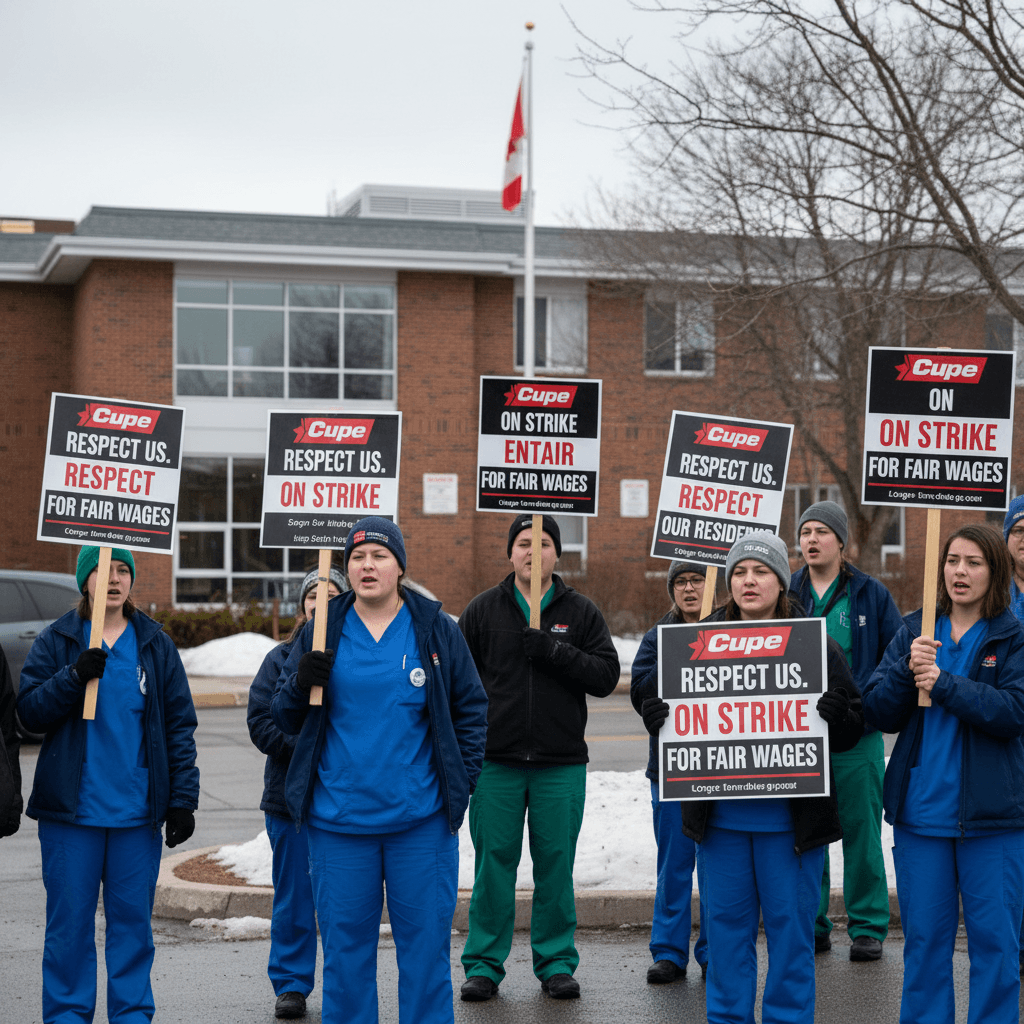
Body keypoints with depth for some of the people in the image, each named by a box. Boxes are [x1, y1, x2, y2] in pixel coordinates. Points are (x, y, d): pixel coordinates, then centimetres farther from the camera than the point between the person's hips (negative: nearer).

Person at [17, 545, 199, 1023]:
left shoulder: (155, 645, 7)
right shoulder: (56, 641, 5)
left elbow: (180, 725, 6)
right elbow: (29, 710, -4)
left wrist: (182, 799, 0)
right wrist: (74, 676, -19)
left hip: (137, 811, 1)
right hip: (71, 809, -1)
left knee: (133, 917, 6)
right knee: (69, 920, 2)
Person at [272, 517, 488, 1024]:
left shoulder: (436, 630, 3)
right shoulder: (321, 631, 5)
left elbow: (470, 708, 11)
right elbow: (284, 717, 8)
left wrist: (462, 778, 2)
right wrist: (302, 683, -13)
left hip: (421, 820, -1)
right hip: (338, 818, 1)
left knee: (425, 942, 4)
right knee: (345, 946, 7)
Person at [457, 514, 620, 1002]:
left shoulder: (581, 613, 6)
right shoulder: (483, 610, 6)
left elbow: (606, 676, -3)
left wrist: (553, 650, -15)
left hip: (562, 764, 0)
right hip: (495, 761, 0)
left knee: (556, 863, 4)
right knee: (494, 862, 2)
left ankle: (556, 962, 15)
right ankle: (483, 964, 11)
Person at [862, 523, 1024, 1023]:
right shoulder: (915, 632, 9)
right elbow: (878, 713, 4)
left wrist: (943, 684, -19)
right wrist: (906, 669, -14)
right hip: (921, 812, 3)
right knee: (924, 938, 9)